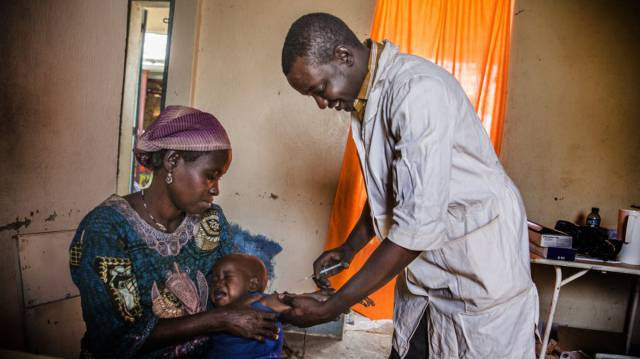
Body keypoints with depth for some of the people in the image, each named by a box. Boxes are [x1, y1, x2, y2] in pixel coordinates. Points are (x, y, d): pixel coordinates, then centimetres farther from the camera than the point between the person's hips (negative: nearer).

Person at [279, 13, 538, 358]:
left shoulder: (419, 90, -26)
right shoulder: (367, 95, 3)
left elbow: (418, 224, -30)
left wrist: (329, 309, -24)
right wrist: (350, 247, 7)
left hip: (481, 267, -7)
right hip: (426, 264, 8)